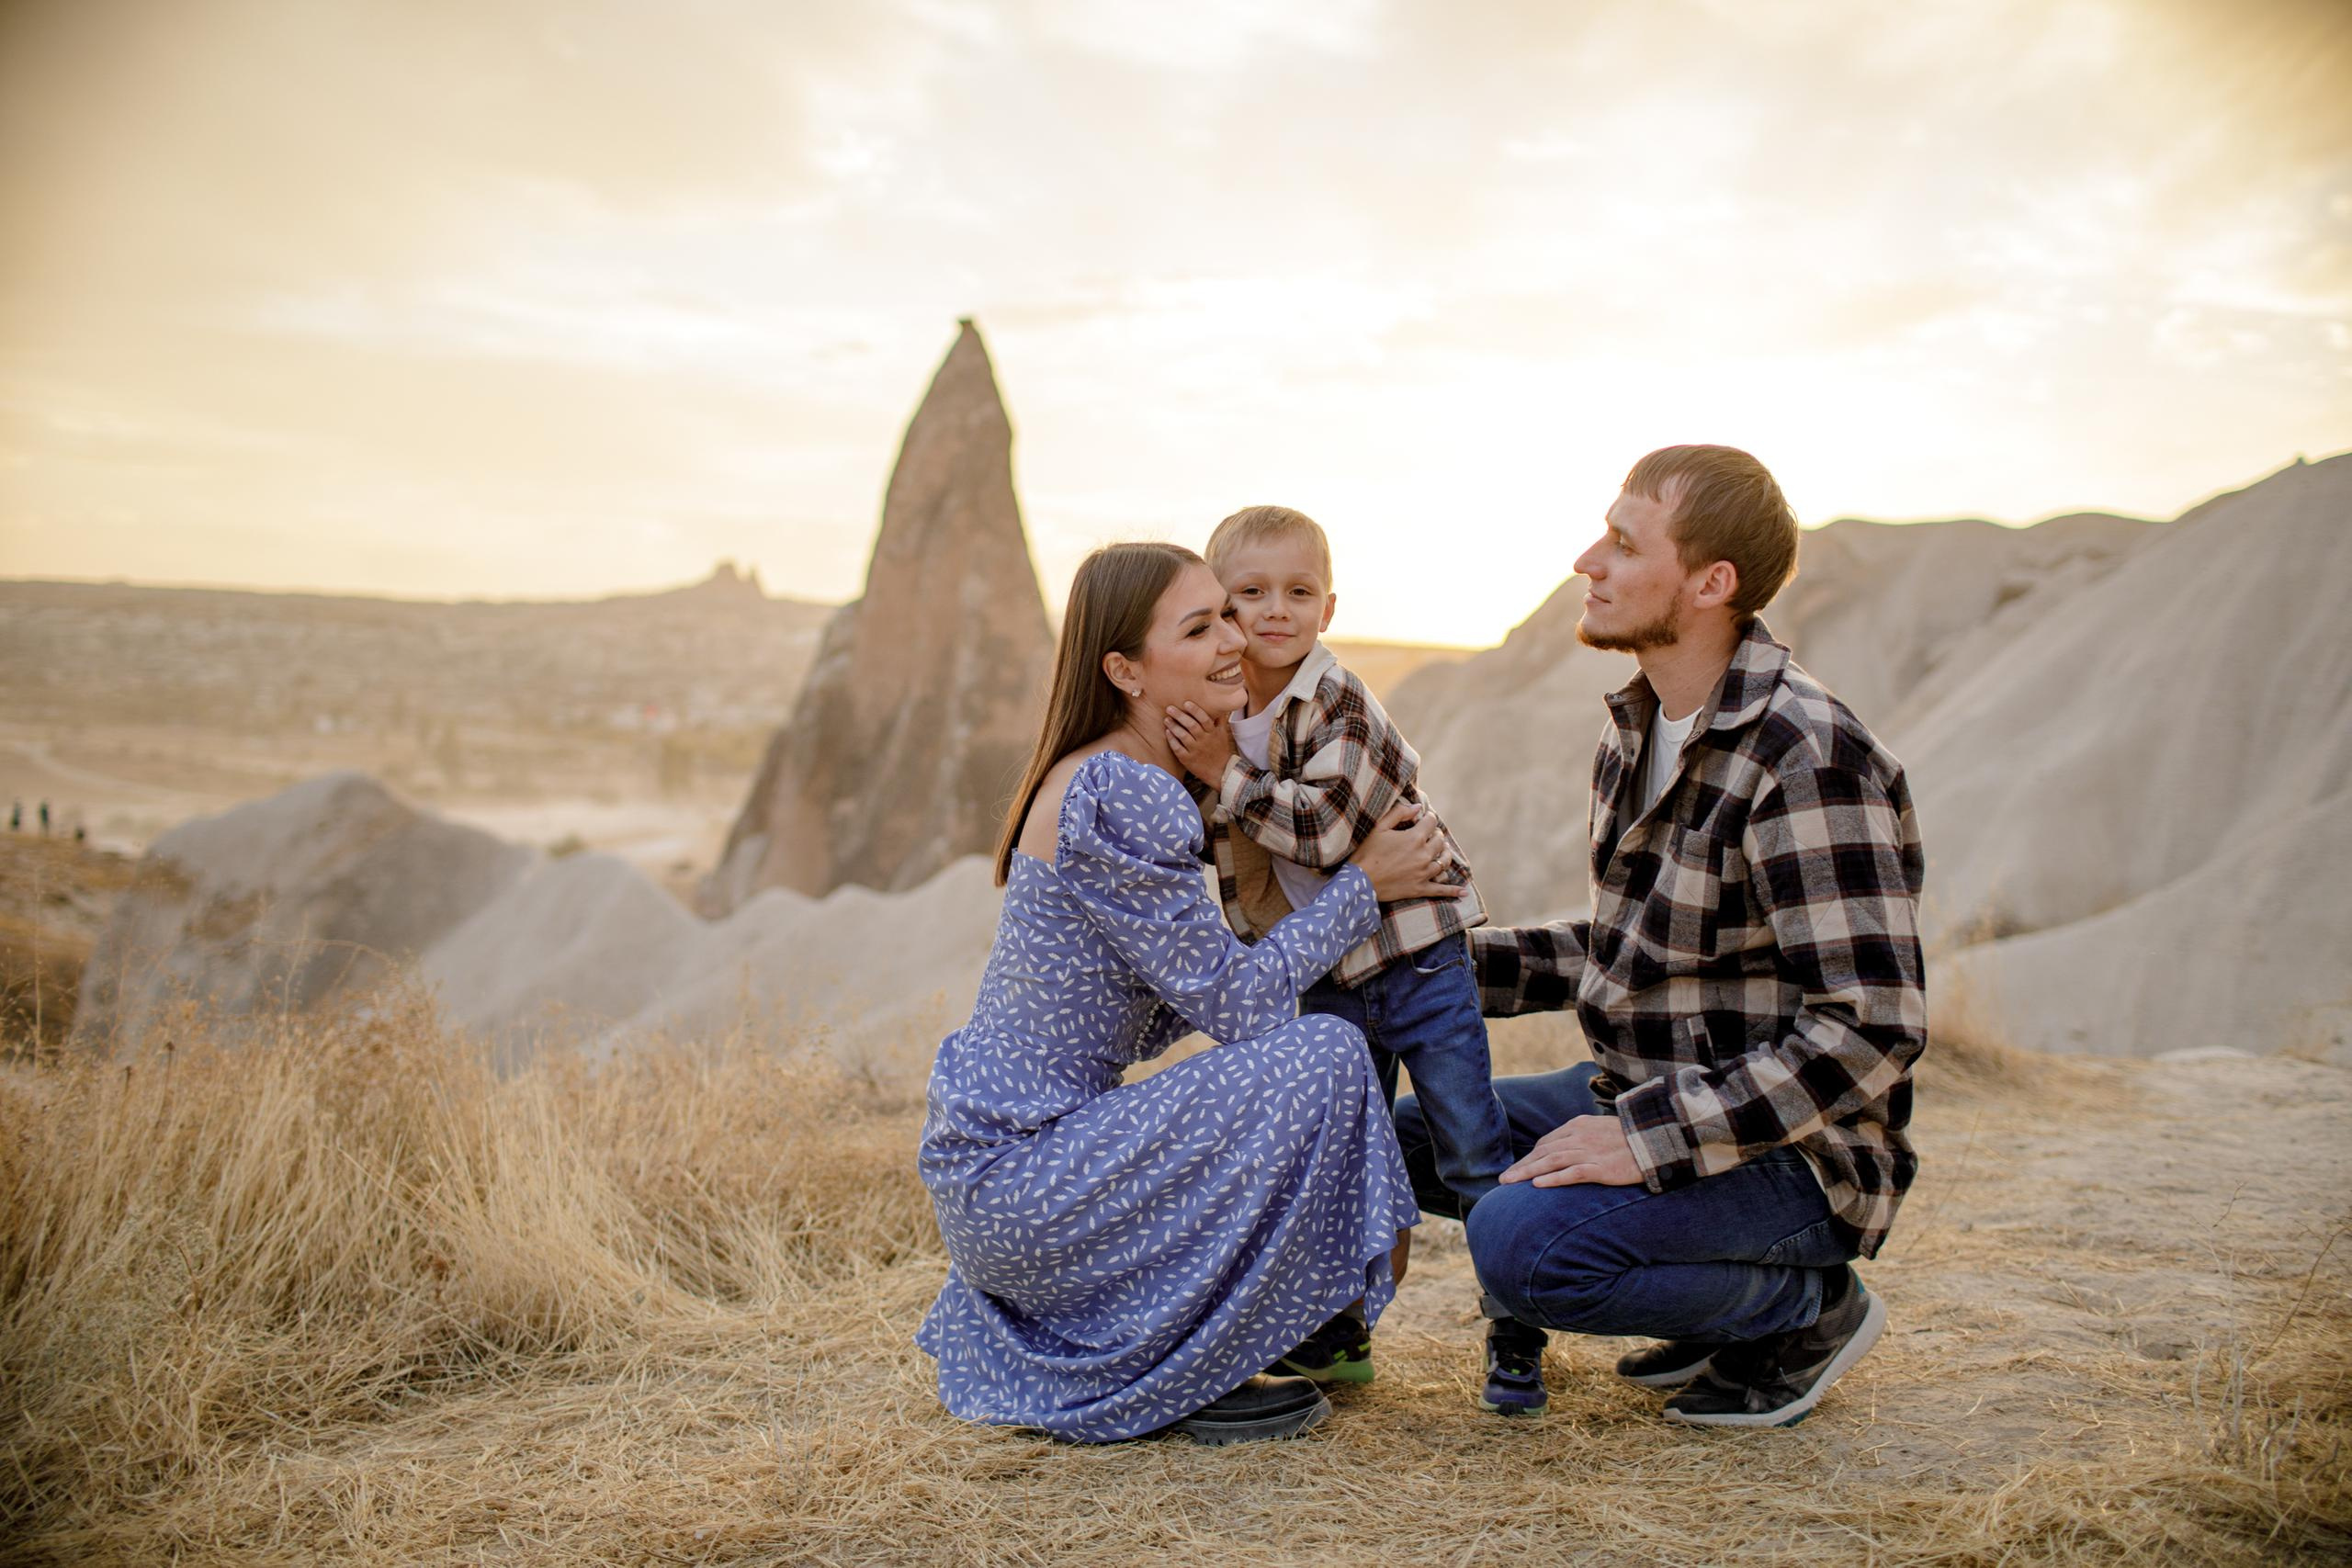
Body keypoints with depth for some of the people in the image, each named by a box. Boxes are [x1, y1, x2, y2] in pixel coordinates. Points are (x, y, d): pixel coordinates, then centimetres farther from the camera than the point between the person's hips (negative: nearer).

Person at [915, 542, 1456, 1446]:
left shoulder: (1092, 783, 12)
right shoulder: (1120, 796, -20)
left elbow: (1155, 1019, 17)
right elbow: (1235, 1005, -16)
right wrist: (1364, 885, -5)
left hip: (985, 1162, 10)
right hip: (1015, 1180, -10)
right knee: (1321, 1059, -18)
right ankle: (1184, 1380, -3)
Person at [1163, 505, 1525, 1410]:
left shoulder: (1339, 705, -16)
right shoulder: (1215, 720, 4)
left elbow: (1325, 832, -27)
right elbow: (1203, 843, 17)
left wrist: (1227, 776, -22)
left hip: (1419, 959, -6)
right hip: (1323, 980, 6)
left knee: (1474, 1158, -1)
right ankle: (1336, 1335, 27)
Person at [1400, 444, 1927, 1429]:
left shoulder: (1806, 760, -23)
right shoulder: (1637, 730, 6)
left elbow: (1872, 1029, -27)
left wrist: (1652, 1137, -28)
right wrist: (1452, 958, 7)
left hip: (1787, 1155, -9)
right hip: (1644, 1097, 9)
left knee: (1520, 1243, -29)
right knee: (1400, 1136, 10)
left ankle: (1806, 1306, 0)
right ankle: (1723, 1299, 14)